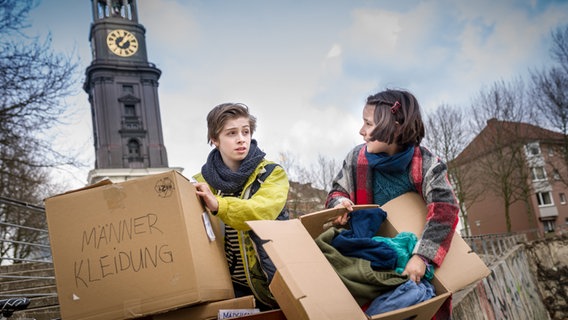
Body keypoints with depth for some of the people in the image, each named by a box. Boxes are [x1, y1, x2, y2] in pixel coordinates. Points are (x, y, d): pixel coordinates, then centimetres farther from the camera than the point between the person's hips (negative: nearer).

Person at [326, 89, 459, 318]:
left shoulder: (427, 164, -21)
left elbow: (444, 210, -31)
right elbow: (338, 191, 2)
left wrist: (421, 256, -43)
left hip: (413, 256, -2)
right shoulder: (357, 158, -11)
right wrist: (339, 201, -24)